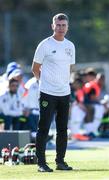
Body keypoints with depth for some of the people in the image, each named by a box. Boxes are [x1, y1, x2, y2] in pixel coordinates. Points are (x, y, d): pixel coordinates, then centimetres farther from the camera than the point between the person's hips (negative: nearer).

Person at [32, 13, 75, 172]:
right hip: (48, 94, -6)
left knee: (63, 129, 9)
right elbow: (35, 69, 0)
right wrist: (46, 82, 2)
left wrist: (64, 83, 12)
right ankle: (41, 163, -4)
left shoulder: (70, 46, 10)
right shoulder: (45, 45, -6)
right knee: (44, 128, -6)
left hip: (65, 93, 6)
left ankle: (60, 161, 17)